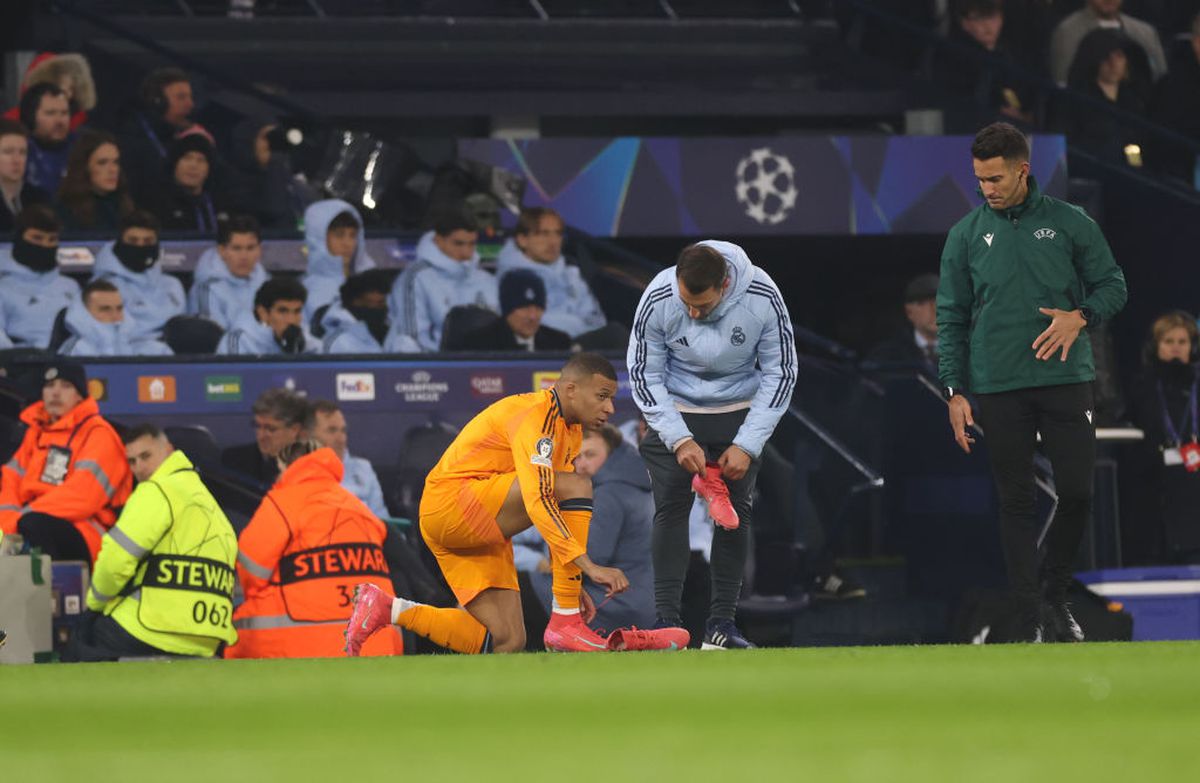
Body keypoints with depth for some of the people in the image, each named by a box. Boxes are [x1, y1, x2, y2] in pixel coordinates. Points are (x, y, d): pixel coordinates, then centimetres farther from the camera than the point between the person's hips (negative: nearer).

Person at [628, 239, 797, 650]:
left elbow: (780, 374, -12)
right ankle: (667, 622, -11)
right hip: (674, 411, -1)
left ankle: (721, 623, -1)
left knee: (735, 511, -6)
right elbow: (644, 374, -12)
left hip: (738, 412, 1)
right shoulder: (657, 300, -25)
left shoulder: (763, 299, -24)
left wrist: (747, 445, -16)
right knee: (671, 508, -11)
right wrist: (679, 439, -20)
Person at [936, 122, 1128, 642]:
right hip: (998, 388, 0)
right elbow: (951, 319, 9)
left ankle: (1055, 594, 17)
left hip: (1066, 381, 0)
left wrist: (1081, 316, -12)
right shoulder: (966, 235, 6)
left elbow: (1113, 286, 9)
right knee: (1016, 502, 0)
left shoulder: (1069, 223, 4)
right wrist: (954, 390, 2)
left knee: (1077, 491, -5)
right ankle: (1030, 620, 2)